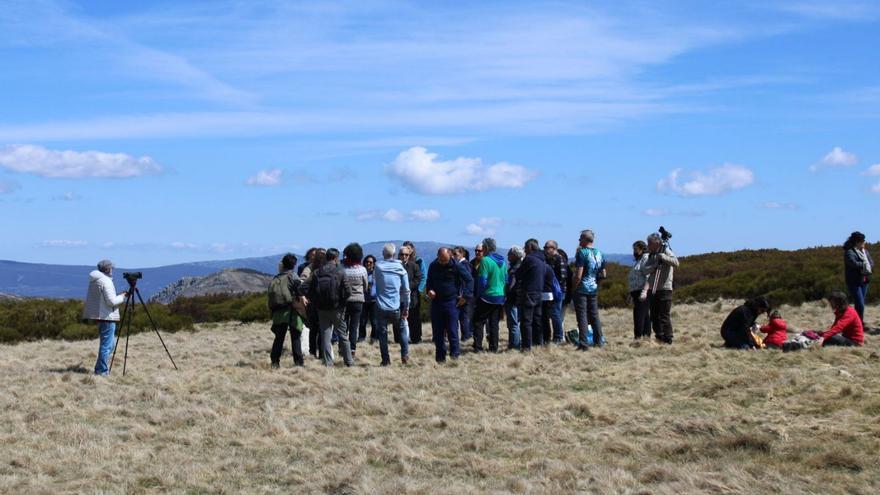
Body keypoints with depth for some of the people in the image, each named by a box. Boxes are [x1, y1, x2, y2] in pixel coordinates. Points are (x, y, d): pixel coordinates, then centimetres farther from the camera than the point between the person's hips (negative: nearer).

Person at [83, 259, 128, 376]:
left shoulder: (94, 280, 14)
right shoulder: (106, 281, -15)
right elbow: (111, 301, -19)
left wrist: (118, 295, 18)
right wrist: (122, 297, -4)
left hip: (99, 316, 10)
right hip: (107, 317, -10)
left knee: (108, 343, 19)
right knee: (107, 344, -4)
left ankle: (100, 368, 21)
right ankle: (102, 370, -1)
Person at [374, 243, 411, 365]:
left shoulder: (378, 267, -4)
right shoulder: (400, 268, -3)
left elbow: (376, 285, 9)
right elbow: (406, 290, -1)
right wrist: (406, 307, 5)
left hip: (381, 307, -1)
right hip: (396, 307, 1)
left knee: (382, 333, 7)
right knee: (402, 330, 18)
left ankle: (385, 360, 7)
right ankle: (405, 355, 13)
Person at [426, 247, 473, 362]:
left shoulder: (457, 266, -7)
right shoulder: (433, 266, 5)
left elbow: (469, 280, 0)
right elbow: (429, 281, 20)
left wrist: (465, 296, -7)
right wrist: (429, 290, -1)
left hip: (451, 302, -4)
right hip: (436, 302, 4)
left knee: (452, 330, -6)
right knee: (437, 332, 6)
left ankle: (455, 353, 5)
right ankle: (440, 357, 14)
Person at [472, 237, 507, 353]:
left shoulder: (485, 261, -14)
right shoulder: (503, 261, 8)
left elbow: (482, 281, -15)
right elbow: (506, 279, 14)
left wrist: (478, 294, -2)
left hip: (487, 296, -6)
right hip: (500, 297, 6)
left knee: (479, 322, 3)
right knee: (494, 323, 11)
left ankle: (478, 347, -3)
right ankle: (493, 347, 10)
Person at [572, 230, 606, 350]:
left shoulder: (582, 253, -12)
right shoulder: (599, 253, 9)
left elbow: (578, 275, -18)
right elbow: (603, 274, 14)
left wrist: (574, 286, -6)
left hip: (582, 289, -7)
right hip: (594, 289, 7)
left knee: (582, 316, -5)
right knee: (594, 315, 14)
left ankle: (583, 343, -10)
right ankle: (598, 341, 16)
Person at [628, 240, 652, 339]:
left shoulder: (646, 259, -9)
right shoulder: (639, 260, 23)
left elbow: (648, 276, -20)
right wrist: (631, 293, 23)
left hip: (642, 292, -10)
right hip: (637, 292, 10)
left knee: (639, 316, -14)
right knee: (645, 316, 9)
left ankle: (638, 337, -17)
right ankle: (646, 336, 10)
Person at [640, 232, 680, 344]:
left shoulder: (666, 251, -4)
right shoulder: (651, 256, 14)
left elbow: (676, 263, -22)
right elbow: (644, 270, 1)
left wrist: (662, 256, -27)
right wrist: (655, 265, -14)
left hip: (664, 289, -7)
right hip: (652, 290, 7)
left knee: (665, 316, -7)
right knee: (654, 317, 10)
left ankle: (668, 340, -3)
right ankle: (659, 339, 18)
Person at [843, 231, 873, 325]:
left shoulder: (865, 251, 11)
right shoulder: (849, 252, -13)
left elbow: (871, 262, 5)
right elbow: (854, 263, -27)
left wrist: (868, 267, -17)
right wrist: (865, 264, -12)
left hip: (864, 281, 7)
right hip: (854, 282, -7)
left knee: (859, 305, 14)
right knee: (860, 305, -10)